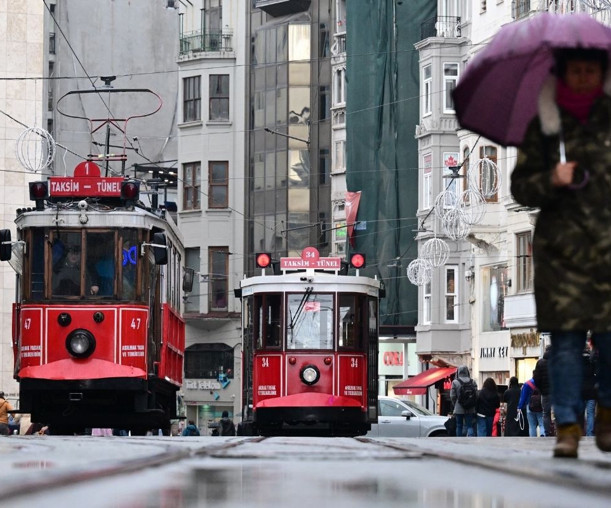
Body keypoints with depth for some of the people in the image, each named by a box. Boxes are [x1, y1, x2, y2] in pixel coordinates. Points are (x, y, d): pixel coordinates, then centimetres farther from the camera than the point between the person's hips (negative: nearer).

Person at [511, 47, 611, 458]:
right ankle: (568, 427, 1)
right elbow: (521, 186, 8)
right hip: (562, 246, 0)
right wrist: (551, 181, -9)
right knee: (566, 338, -3)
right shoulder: (545, 125, 8)